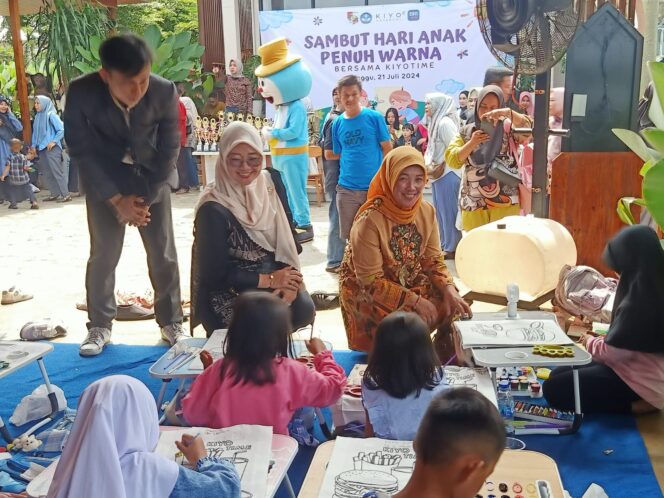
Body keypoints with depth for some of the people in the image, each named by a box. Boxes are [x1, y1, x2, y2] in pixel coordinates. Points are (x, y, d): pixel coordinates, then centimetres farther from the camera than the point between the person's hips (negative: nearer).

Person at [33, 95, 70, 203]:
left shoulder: (51, 115, -9)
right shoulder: (38, 116, 11)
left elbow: (61, 129, -14)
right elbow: (35, 132, 18)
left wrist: (54, 141, -16)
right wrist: (34, 145, 11)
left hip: (51, 148, -7)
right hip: (41, 148, 7)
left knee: (57, 171, -7)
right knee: (47, 173, 9)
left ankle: (66, 195, -4)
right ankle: (55, 193, 16)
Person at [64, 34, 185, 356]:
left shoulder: (165, 91, -24)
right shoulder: (81, 93, -26)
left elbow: (169, 150, -14)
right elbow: (81, 150, -16)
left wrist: (145, 198, -15)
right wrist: (117, 199, -18)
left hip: (153, 177, 1)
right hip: (104, 179, -1)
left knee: (163, 253, 2)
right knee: (103, 254, 0)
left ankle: (171, 322, 16)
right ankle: (99, 326, 15)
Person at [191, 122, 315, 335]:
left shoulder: (271, 181, 0)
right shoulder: (213, 209, -17)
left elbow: (288, 237, 4)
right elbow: (214, 274, -14)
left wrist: (289, 281, -13)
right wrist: (269, 280, -14)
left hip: (276, 275, 5)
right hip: (228, 291, -5)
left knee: (303, 310, -22)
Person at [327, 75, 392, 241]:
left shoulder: (374, 117, -4)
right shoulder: (337, 123, 6)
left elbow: (387, 149, -1)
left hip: (374, 187, -3)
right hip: (346, 188, 3)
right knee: (350, 236, 11)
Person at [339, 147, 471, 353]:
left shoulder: (427, 211, -8)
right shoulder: (370, 221, -27)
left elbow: (433, 260, 0)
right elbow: (371, 281, -23)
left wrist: (449, 290, -17)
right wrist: (414, 300, -25)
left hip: (409, 282, 6)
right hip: (365, 292, -6)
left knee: (450, 306, -9)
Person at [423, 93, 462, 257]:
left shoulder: (445, 122, -14)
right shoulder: (435, 122, 15)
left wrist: (440, 167, -11)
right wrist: (428, 165, 1)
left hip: (448, 175, -9)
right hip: (438, 175, 9)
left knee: (449, 211, -2)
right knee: (440, 212, 14)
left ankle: (452, 248, 6)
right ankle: (445, 245, 24)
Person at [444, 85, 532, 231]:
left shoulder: (508, 127, 4)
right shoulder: (466, 132, 9)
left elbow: (526, 127, -16)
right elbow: (451, 160, 1)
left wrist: (508, 112, -33)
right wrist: (472, 143, -13)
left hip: (506, 202, -2)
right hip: (473, 203, 2)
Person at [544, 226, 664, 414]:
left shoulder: (637, 303, -29)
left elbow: (612, 352, -20)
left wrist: (590, 341, 0)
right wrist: (600, 340, 7)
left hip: (639, 382, -10)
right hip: (637, 368, 10)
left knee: (553, 389, -10)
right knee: (559, 375, 14)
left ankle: (632, 406, -7)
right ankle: (633, 401, 8)